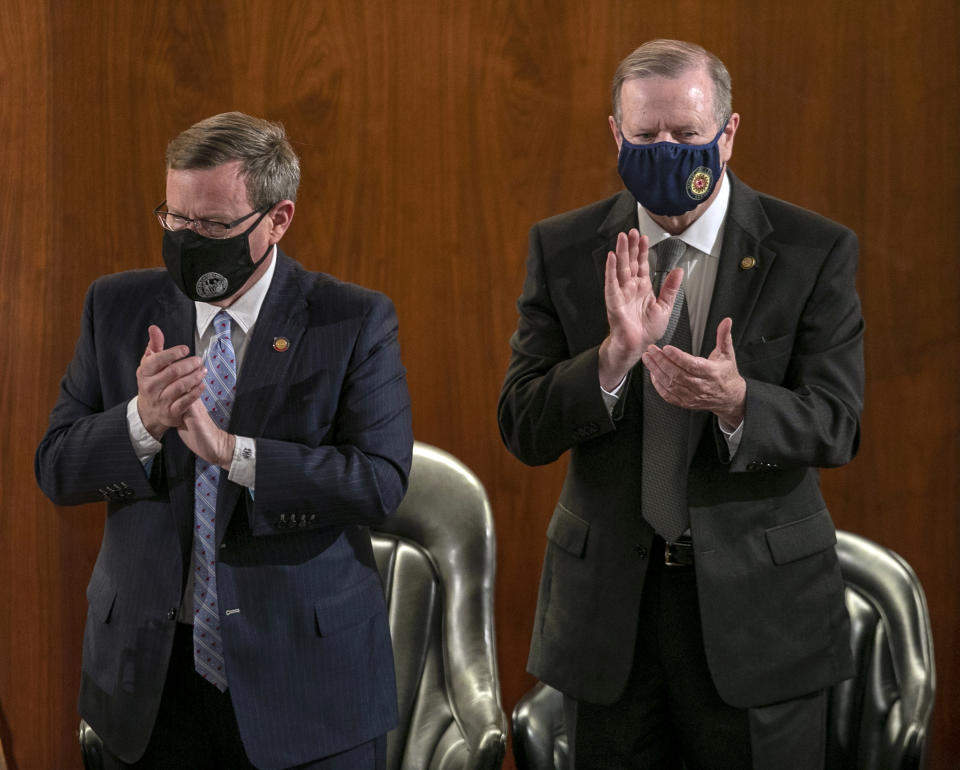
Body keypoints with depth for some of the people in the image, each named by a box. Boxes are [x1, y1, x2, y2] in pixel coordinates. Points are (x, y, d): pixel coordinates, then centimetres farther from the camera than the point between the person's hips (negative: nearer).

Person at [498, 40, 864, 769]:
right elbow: (523, 429, -6)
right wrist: (617, 354, -24)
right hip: (609, 596, 2)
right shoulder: (562, 250, 0)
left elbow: (835, 426, -9)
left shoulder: (814, 251, -5)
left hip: (760, 598, -1)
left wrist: (737, 401, -30)